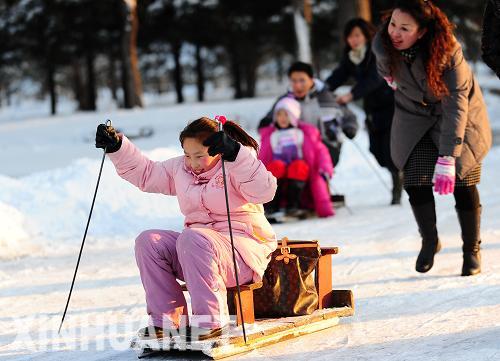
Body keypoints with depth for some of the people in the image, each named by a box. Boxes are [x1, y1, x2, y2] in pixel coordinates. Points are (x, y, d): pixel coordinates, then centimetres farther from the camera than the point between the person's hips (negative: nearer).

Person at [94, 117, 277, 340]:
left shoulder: (236, 168, -8)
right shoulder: (180, 169, 12)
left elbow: (264, 191, -28)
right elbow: (145, 173, 23)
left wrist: (235, 154, -38)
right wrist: (117, 146, 10)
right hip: (196, 247, 7)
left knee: (191, 238, -35)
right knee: (148, 241, -11)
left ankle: (210, 320, -30)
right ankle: (168, 319, -13)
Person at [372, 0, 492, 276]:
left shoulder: (447, 51, -35)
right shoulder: (382, 46, -23)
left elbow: (456, 104, -38)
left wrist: (447, 158, -42)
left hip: (458, 117, -3)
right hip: (414, 117, 3)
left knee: (462, 182, -7)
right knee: (416, 183, -9)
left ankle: (471, 250, 13)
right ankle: (429, 241, 16)